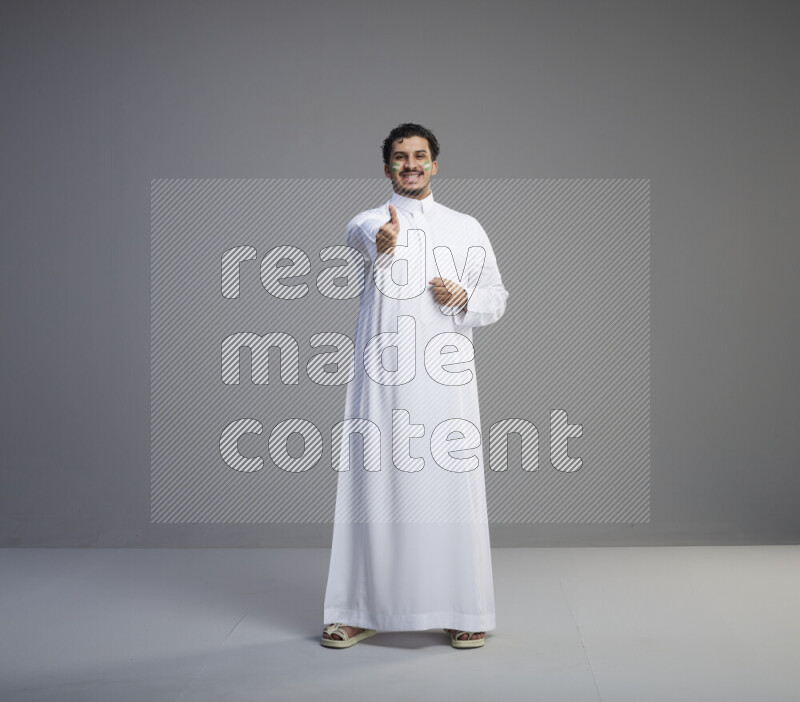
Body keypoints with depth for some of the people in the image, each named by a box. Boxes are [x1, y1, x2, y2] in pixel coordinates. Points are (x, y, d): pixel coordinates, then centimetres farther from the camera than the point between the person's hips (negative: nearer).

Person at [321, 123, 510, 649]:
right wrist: (381, 238, -43)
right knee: (375, 486, 1)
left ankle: (463, 612, 12)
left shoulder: (466, 228, 15)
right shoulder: (372, 221, 8)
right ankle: (363, 611, 13)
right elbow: (360, 233, -19)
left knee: (451, 488, 0)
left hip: (446, 378, 1)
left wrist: (463, 298, -7)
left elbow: (496, 299, 15)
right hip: (383, 378, 0)